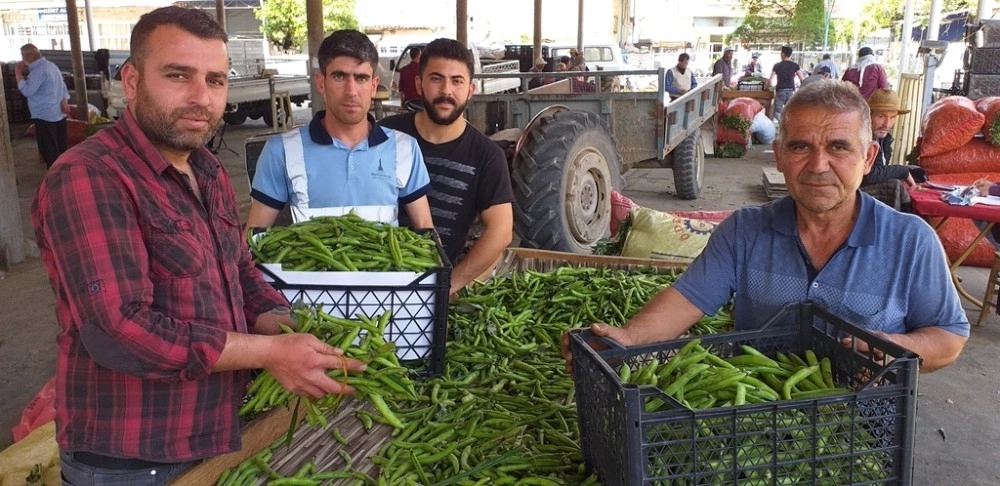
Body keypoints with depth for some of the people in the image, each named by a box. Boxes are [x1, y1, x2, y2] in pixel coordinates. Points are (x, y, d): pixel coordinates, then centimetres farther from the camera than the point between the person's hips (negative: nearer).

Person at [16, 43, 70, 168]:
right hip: (59, 114, 9)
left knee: (49, 150, -4)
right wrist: (64, 101, 7)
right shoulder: (51, 65, 14)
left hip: (45, 116, -9)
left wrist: (18, 74, -12)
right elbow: (62, 86, 15)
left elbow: (27, 91, -21)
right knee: (60, 147, 13)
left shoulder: (38, 70, -17)